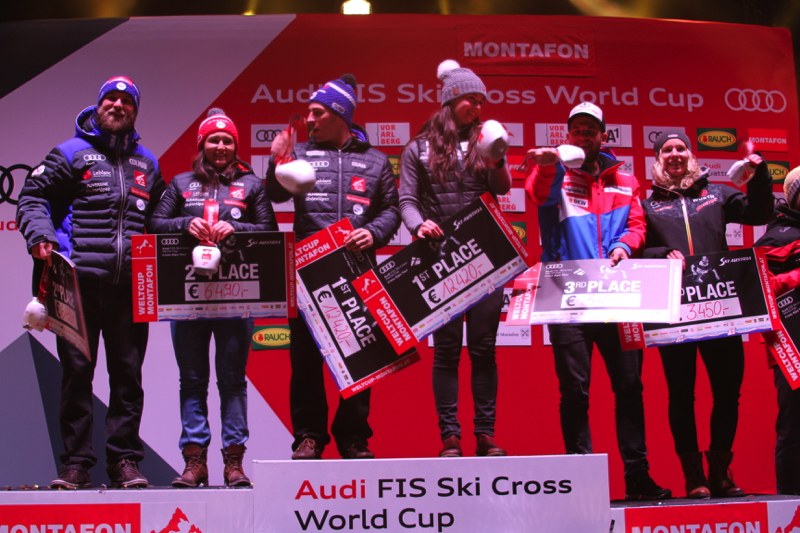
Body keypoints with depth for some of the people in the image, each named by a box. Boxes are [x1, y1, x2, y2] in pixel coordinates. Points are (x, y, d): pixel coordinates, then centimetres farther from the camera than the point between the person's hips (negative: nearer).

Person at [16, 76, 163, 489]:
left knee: (128, 372, 3)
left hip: (131, 284, 3)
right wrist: (41, 235, -13)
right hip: (80, 280, -3)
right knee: (76, 370, 0)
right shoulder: (71, 153, 9)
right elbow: (32, 196, 5)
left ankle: (124, 460, 10)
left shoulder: (147, 163, 20)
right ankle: (75, 463, 7)